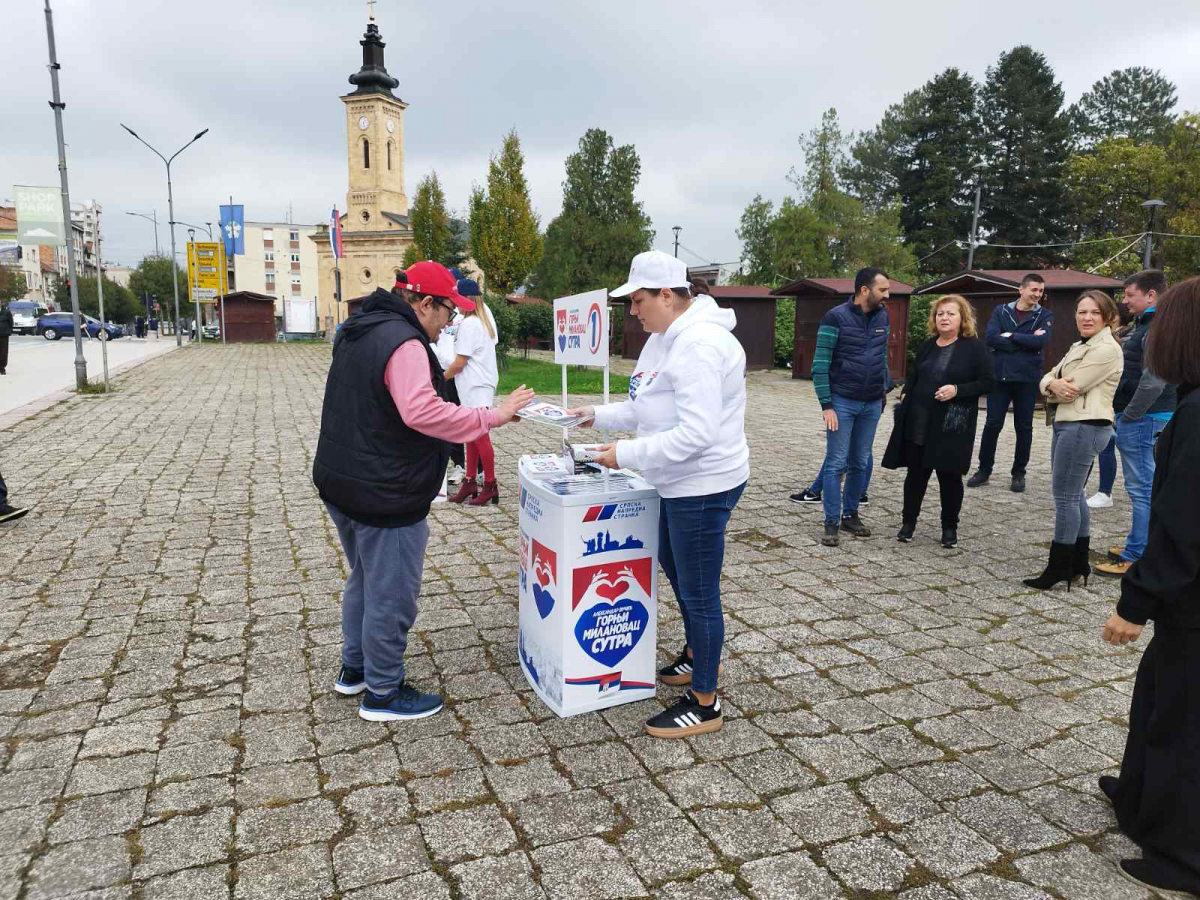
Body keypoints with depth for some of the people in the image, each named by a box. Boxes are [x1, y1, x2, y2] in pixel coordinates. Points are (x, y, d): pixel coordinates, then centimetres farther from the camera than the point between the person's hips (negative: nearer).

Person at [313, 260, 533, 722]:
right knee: (391, 596, 4)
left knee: (364, 580, 25)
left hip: (341, 484, 10)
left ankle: (354, 669, 38)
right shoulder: (403, 342, -22)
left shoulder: (359, 331, 12)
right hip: (385, 497, -10)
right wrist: (492, 416, -30)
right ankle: (382, 693, 18)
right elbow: (423, 413, -35)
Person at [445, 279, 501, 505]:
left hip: (476, 387, -10)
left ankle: (490, 486, 3)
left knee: (480, 436, -4)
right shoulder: (484, 320, 11)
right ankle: (470, 482, 18)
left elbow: (460, 362, -16)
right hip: (476, 385, 10)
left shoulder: (469, 325, -16)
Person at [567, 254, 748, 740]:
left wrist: (625, 454, -25)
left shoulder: (699, 344, -24)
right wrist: (599, 415, 8)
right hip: (681, 482, 11)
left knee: (698, 591, 1)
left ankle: (704, 704, 18)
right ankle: (697, 655, 48)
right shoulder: (667, 337, 9)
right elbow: (650, 408, 17)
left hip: (703, 485, -11)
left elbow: (696, 433, -30)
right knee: (673, 565, 26)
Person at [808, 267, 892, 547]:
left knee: (860, 463, 11)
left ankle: (850, 515, 23)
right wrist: (826, 405, -14)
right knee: (836, 464, -1)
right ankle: (831, 523, 6)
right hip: (842, 403, -5)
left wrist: (885, 387, 13)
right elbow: (820, 364, -11)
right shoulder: (836, 317, -11)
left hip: (872, 404, 5)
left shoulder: (883, 317, 6)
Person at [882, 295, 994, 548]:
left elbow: (987, 383, -6)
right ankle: (908, 521, 19)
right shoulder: (926, 346, 13)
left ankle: (949, 527, 19)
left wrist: (957, 390, -19)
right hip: (919, 422, 4)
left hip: (952, 425, -4)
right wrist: (906, 394, 4)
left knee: (949, 475, 4)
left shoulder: (975, 347, -3)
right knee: (916, 473, 7)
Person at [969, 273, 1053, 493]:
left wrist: (1010, 336, -10)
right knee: (992, 424, 4)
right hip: (1000, 376, 0)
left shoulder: (1045, 315, 3)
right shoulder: (1001, 311, 5)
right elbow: (991, 338, -11)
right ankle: (984, 469, 16)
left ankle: (1019, 473, 18)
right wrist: (1026, 342, -13)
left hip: (1027, 379, 0)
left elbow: (1040, 341, -16)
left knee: (1023, 427, 7)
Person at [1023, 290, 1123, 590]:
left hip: (1084, 427, -10)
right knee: (1073, 495, 14)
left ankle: (1059, 567, 2)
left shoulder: (1106, 349, -14)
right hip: (1067, 425, 10)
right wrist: (1053, 385, -15)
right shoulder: (1078, 346, 18)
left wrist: (1055, 386, 3)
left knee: (1064, 496, -6)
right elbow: (1047, 378, 9)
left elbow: (1071, 387, -19)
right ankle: (1078, 562, 23)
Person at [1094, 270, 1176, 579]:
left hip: (1142, 419, -10)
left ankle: (1136, 558, -2)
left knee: (1142, 489, -6)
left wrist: (1127, 417, -17)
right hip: (1142, 417, 10)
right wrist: (1124, 414, 15)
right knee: (1145, 488, 15)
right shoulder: (1147, 325, 16)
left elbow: (1153, 382, -23)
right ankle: (1138, 548, 23)